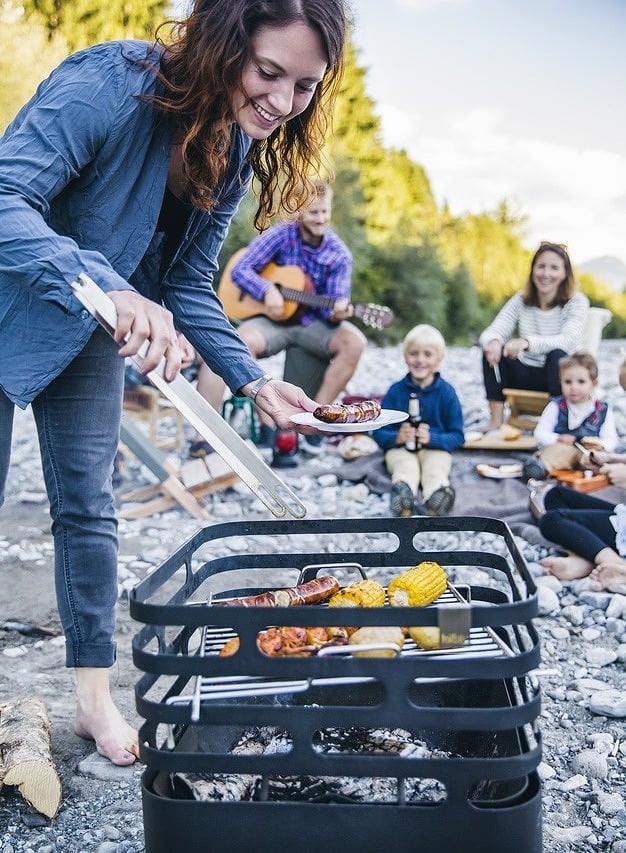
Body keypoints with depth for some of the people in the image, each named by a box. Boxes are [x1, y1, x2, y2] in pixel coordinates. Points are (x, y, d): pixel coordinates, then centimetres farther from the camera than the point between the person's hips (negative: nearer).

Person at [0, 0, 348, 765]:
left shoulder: (238, 150, -6)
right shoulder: (107, 86, -28)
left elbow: (188, 285, -1)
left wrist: (252, 379, -11)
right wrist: (108, 288, -51)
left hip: (92, 331, 6)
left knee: (86, 507, 6)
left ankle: (94, 696, 18)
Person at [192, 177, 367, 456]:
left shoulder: (339, 254, -4)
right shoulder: (281, 235, -7)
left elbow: (331, 306, -8)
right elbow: (240, 270, -8)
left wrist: (337, 313, -32)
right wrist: (268, 290, -23)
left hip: (313, 323, 2)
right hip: (271, 319, -1)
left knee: (354, 341, -26)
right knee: (242, 341, -33)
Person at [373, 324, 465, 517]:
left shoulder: (446, 392, 3)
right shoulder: (396, 390, 4)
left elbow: (457, 436, 1)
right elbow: (379, 432, 3)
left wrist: (432, 438, -19)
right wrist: (397, 437, -20)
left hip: (436, 448, 1)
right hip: (401, 448, 0)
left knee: (435, 469, -32)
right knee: (406, 467, -33)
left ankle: (437, 494, -63)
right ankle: (402, 491, -65)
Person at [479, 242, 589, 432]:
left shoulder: (577, 302, -10)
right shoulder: (520, 301, 0)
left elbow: (569, 340, -28)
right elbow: (491, 332, -12)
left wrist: (527, 342, -46)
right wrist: (492, 342, -39)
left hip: (560, 377, -3)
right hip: (525, 376, 3)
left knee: (558, 355, -34)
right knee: (492, 350, -21)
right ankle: (496, 420, -21)